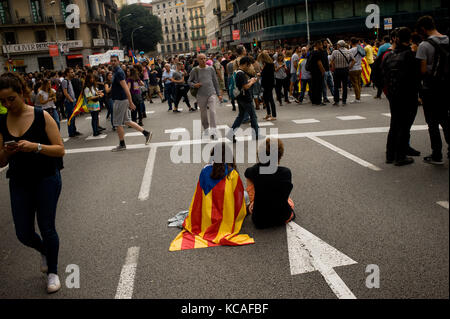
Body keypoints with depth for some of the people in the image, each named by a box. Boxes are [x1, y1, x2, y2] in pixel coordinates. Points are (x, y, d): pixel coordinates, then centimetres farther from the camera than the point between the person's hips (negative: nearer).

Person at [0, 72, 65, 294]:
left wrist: (35, 147, -27)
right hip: (19, 182, 4)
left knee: (46, 229, 1)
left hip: (46, 179, -3)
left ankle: (53, 272, 25)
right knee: (24, 234, 5)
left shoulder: (42, 117, -10)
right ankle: (44, 250, 41)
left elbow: (60, 150, -11)